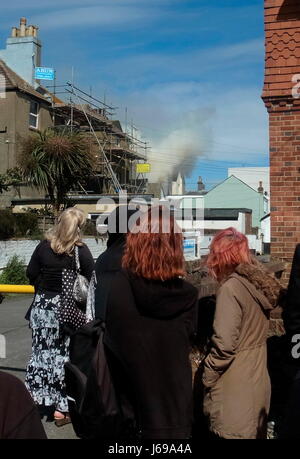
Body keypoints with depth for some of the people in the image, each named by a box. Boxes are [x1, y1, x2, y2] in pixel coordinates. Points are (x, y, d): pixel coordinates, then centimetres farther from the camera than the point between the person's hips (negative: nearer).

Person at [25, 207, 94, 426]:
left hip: (43, 307, 3)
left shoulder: (43, 247, -2)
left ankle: (35, 399, 22)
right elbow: (92, 280, -9)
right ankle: (61, 407, 11)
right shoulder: (81, 250, -11)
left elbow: (31, 274, 5)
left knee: (42, 353, 13)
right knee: (64, 356, 5)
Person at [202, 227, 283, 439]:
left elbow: (224, 344, -24)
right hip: (259, 382, 8)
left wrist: (207, 377, -12)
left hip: (235, 392, -8)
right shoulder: (261, 283, 3)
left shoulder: (231, 288, -20)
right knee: (254, 432, 20)